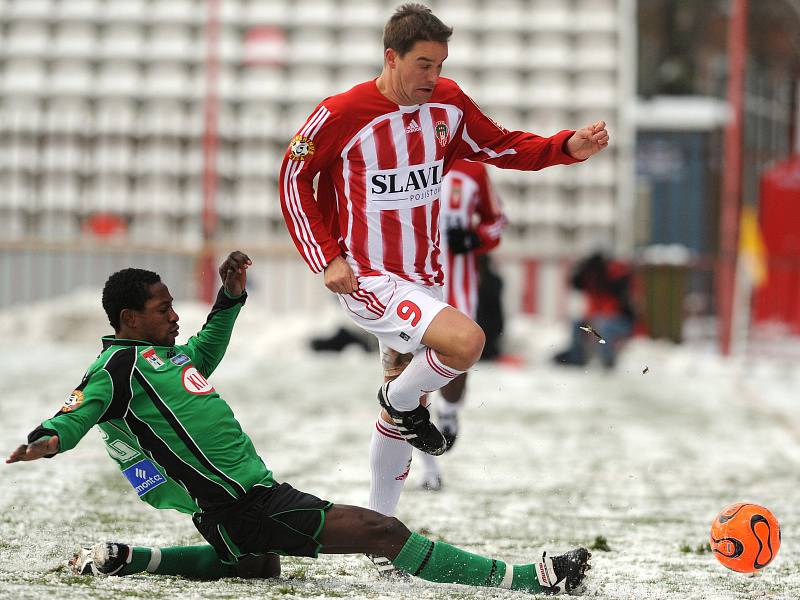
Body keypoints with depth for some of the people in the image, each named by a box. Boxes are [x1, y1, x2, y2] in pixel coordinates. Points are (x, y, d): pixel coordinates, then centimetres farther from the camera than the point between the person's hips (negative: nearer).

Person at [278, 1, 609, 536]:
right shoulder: (341, 115, -17)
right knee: (466, 340, -29)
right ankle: (400, 400, 1)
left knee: (404, 415, 17)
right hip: (365, 279, -7)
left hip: (423, 279, 7)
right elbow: (294, 177, -4)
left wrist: (571, 146, -7)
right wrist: (327, 259, -12)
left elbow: (502, 147, 10)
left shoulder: (449, 103, -2)